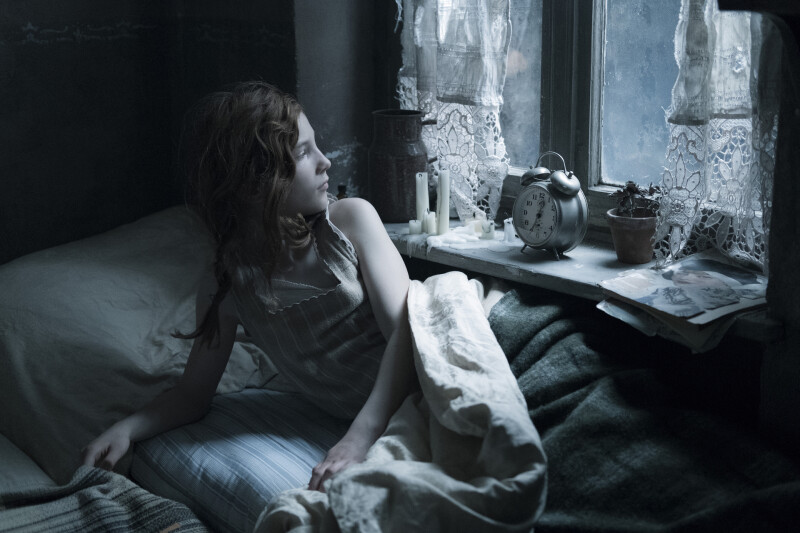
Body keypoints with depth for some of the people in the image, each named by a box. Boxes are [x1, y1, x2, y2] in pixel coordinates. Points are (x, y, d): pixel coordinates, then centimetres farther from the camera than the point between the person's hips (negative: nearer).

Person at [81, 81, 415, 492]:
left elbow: (404, 331, -10)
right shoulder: (227, 287, 1)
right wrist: (125, 430, -8)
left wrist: (360, 438, -24)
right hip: (355, 423, 1)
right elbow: (193, 394, 14)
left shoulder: (351, 220, -2)